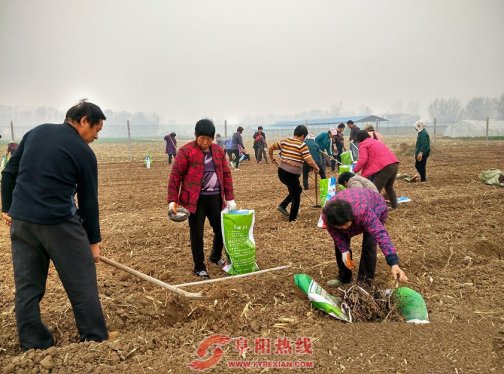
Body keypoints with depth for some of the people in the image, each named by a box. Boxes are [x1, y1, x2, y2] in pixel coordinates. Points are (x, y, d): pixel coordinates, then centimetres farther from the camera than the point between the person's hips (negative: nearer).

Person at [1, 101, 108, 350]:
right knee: (82, 284, 5)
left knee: (27, 286, 13)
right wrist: (94, 241, 8)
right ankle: (96, 340, 14)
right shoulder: (84, 152, -4)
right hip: (59, 222, -6)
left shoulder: (36, 132, 11)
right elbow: (88, 201, 0)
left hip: (21, 220, 6)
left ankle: (33, 345, 21)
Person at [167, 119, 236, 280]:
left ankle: (216, 256, 39)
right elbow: (175, 176, -7)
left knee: (221, 229, 12)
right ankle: (199, 267, 22)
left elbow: (226, 174, 10)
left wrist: (230, 198, 5)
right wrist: (172, 200, -10)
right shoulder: (186, 151, -9)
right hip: (195, 199, -5)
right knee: (196, 234, 4)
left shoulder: (219, 151, 7)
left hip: (215, 197, 5)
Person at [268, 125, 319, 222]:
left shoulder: (284, 141, 8)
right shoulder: (302, 145, -9)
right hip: (292, 174, -7)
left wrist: (272, 159, 26)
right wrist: (316, 168, 1)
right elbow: (309, 161, -16)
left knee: (297, 190, 28)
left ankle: (283, 205, 19)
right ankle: (292, 219, 18)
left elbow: (270, 148, 12)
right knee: (296, 197, 12)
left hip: (281, 172, 7)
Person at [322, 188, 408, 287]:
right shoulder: (326, 215, -35)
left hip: (375, 208, -4)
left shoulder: (363, 211, -49)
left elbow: (380, 233, -55)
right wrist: (344, 250, -28)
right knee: (340, 243, -4)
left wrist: (394, 264, -64)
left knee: (368, 244, -21)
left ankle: (365, 282, -5)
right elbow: (334, 233, -15)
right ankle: (344, 278, 16)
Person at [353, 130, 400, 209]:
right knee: (389, 187, 27)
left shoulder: (363, 144, 5)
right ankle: (394, 205, 37)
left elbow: (363, 160, -8)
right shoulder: (376, 142, 31)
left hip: (384, 167, -9)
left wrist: (355, 170, 3)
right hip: (394, 164, 9)